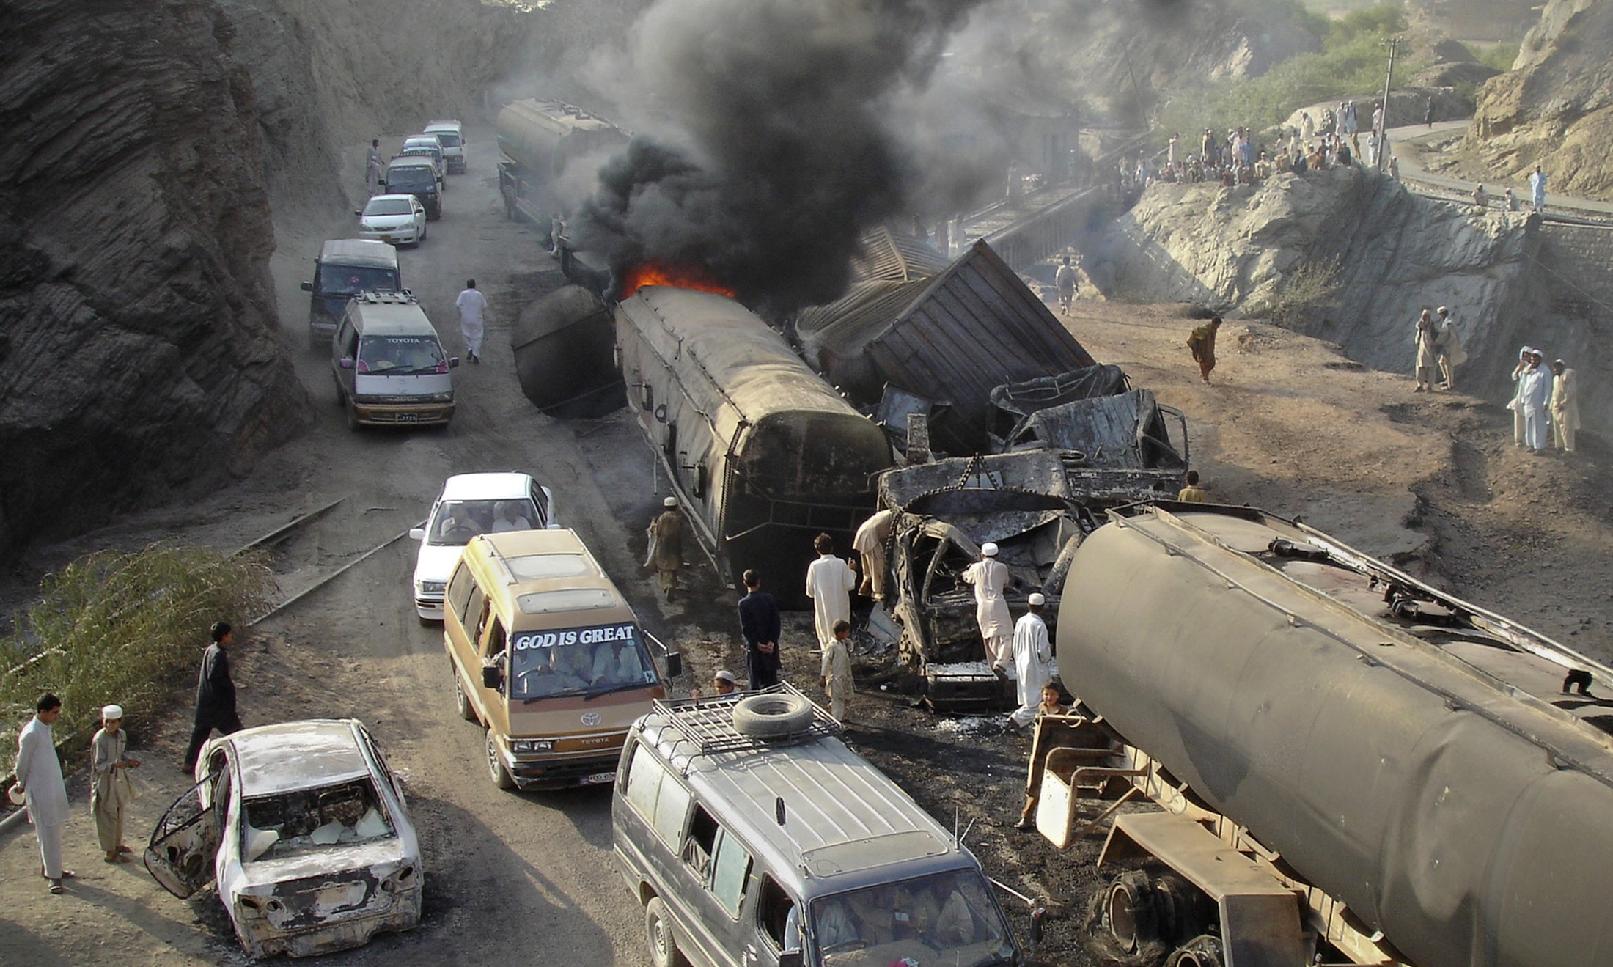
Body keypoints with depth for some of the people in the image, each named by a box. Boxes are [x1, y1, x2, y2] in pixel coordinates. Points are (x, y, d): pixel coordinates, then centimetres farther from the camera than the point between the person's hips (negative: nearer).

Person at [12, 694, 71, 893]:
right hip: (40, 791, -9)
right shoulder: (31, 733, -20)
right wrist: (22, 785, 3)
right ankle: (54, 876, -2)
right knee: (48, 833, -5)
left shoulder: (46, 729, 8)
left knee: (53, 830, 15)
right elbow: (22, 764, -11)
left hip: (54, 788, 9)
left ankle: (47, 867, 27)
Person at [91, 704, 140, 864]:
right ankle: (110, 852, 13)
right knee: (108, 817, 2)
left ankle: (117, 844, 38)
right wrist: (115, 765, -39)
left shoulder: (122, 734, -2)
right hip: (104, 782, -7)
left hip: (119, 779, 7)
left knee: (119, 814, 21)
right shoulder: (99, 739, -23)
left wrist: (130, 761, -6)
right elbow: (99, 765, -22)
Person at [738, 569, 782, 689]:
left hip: (753, 645, -3)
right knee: (771, 678, 14)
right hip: (770, 645, 3)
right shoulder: (769, 598, -5)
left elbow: (745, 628, -15)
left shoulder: (743, 603, -13)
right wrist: (772, 641, -9)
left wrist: (756, 643, -11)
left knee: (755, 680, 6)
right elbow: (776, 622, -7)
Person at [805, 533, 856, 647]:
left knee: (825, 639, 12)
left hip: (823, 609, 0)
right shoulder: (841, 564, -11)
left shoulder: (814, 566, -10)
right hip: (840, 608, 0)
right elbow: (850, 585, -7)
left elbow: (810, 591, -4)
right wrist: (851, 571, 8)